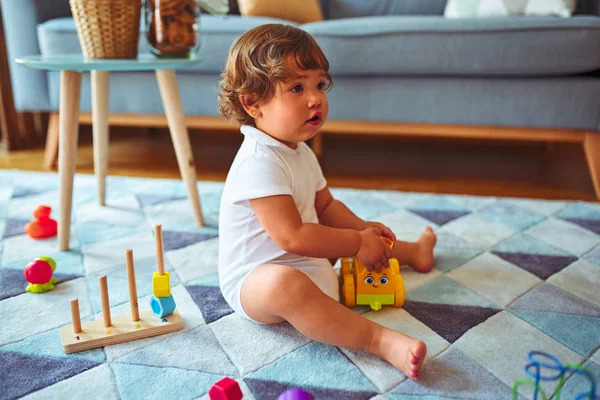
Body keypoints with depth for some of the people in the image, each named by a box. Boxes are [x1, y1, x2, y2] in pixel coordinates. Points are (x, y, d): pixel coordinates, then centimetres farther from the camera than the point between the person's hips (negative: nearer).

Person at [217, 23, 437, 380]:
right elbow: (292, 237, -31)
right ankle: (382, 341, -42)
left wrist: (362, 228, -2)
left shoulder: (300, 152, 6)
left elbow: (325, 205, 15)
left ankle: (413, 252, 47)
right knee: (285, 284, -43)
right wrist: (358, 243, -23)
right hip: (254, 280, -10)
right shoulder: (260, 162, -28)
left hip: (304, 261, 11)